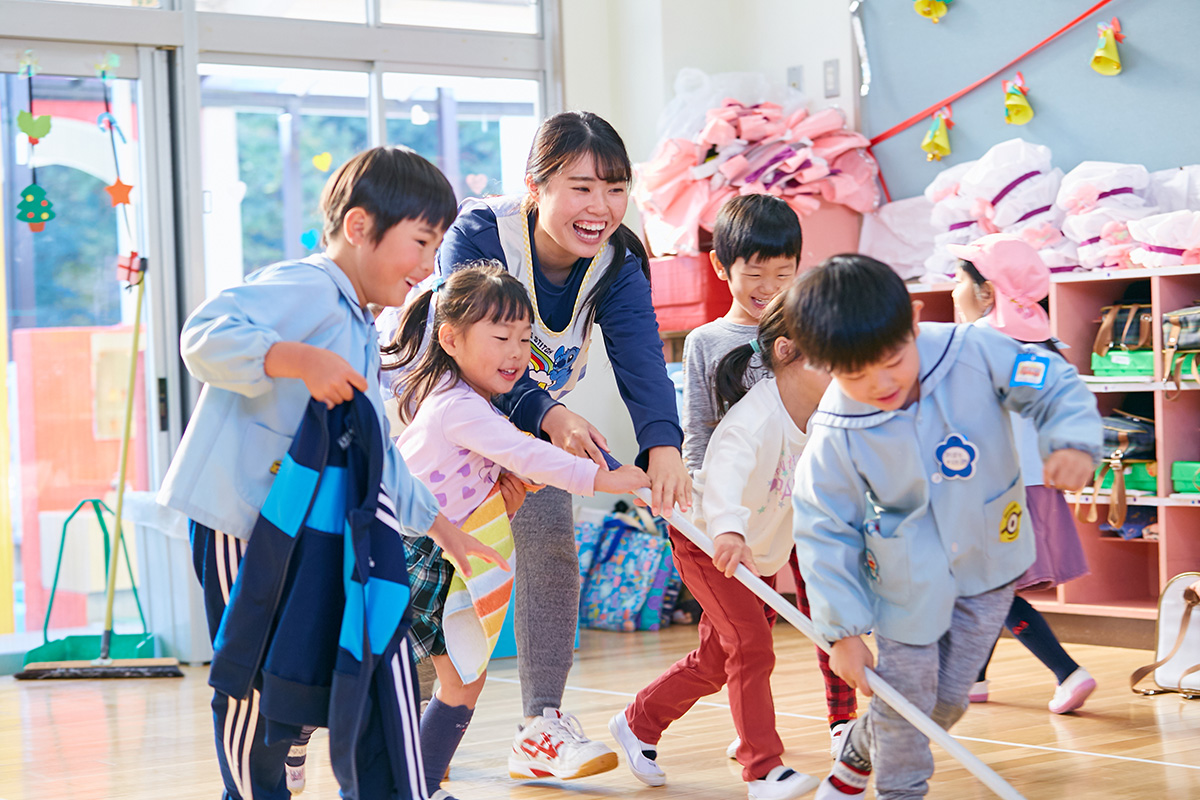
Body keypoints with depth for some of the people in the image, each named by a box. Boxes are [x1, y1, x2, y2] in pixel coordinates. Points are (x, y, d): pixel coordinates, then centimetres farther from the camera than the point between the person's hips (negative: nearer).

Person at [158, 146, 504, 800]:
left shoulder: (362, 335, 20)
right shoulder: (305, 288, -12)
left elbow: (377, 453, 27)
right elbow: (205, 336, -28)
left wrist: (442, 527, 27)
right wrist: (301, 359, -38)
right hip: (240, 522, -10)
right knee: (256, 690, -1)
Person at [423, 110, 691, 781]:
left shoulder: (617, 265, -21)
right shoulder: (478, 236, -33)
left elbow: (640, 356, -34)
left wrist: (662, 442, -54)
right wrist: (550, 415, -55)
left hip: (539, 411, 4)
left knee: (552, 549, -4)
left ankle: (542, 729, 3)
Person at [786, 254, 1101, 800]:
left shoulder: (971, 351, -22)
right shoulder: (834, 439, -23)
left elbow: (1054, 385, -10)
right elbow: (825, 534, -13)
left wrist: (1073, 441, -31)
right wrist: (842, 629, -12)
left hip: (989, 556, 2)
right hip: (907, 579, -2)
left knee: (947, 700, 12)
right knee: (904, 699, 3)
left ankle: (858, 752, 38)